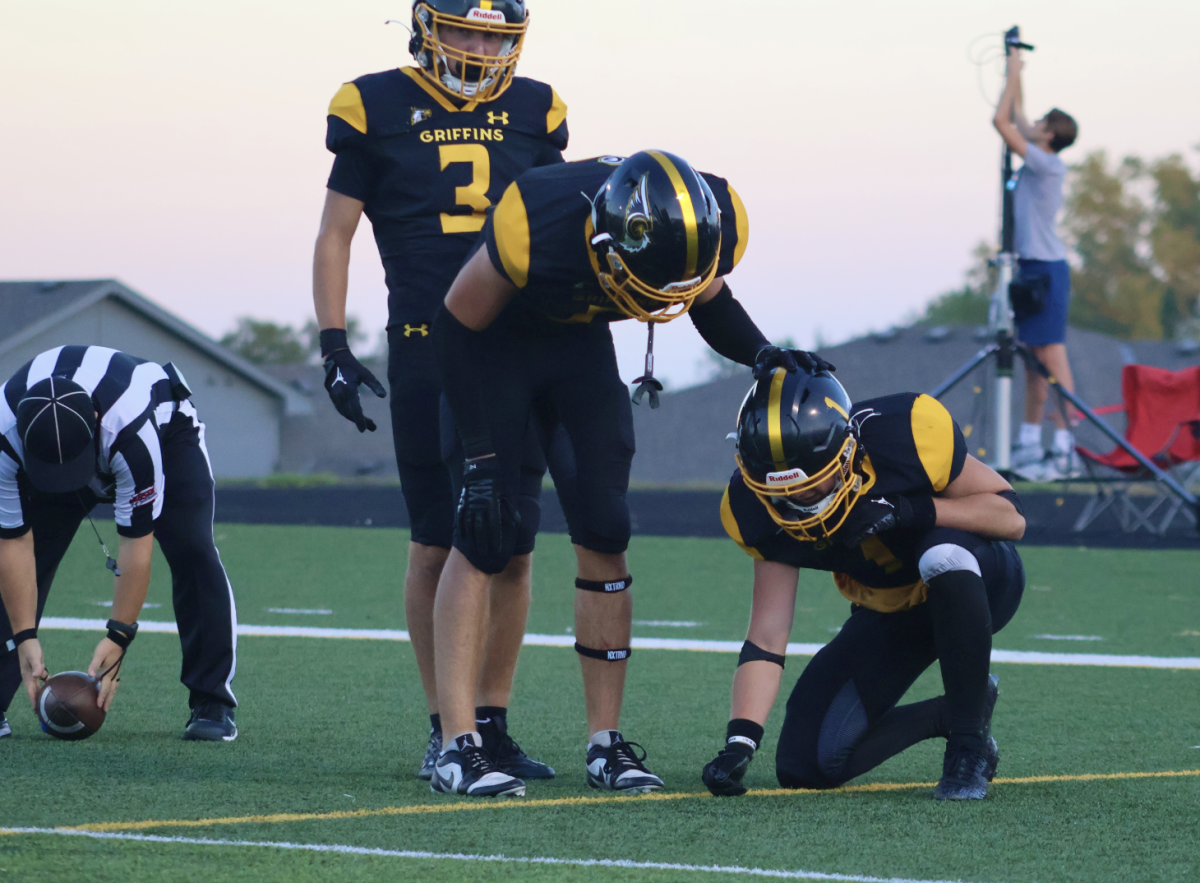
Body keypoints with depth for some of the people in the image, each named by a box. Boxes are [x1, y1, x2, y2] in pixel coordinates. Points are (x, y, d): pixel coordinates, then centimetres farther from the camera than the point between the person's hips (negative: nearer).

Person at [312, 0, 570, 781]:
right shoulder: (378, 110, 1)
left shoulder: (533, 114, 9)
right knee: (438, 544, -2)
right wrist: (334, 345, -3)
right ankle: (443, 726, 7)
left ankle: (493, 723, 11)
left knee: (512, 546, 2)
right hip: (425, 356, -3)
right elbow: (335, 235, 5)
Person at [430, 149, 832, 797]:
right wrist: (479, 460, -23)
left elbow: (708, 302, -1)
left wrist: (764, 355, -22)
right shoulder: (533, 228, -40)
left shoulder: (713, 227, -26)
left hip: (580, 340, 4)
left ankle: (606, 742, 3)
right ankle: (457, 746, -15)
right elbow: (459, 329, -23)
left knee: (604, 530, -5)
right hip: (495, 337, -4)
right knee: (485, 534, -14)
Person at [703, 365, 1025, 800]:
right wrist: (740, 742, -30)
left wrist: (914, 511, -37)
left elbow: (1011, 516, -22)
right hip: (887, 614, 4)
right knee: (805, 767, -9)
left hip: (972, 589, -4)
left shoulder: (906, 435, -32)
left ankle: (969, 744, -23)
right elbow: (766, 637, -17)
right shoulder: (765, 509, -20)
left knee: (942, 555, -41)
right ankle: (949, 716, 14)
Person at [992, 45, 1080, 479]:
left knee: (1052, 359, -12)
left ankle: (1064, 449, -15)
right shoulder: (1041, 162, 11)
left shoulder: (1046, 164, -13)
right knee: (1034, 361, 13)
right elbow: (1015, 120, 25)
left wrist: (1013, 73, -7)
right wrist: (1015, 73, 24)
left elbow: (1002, 121, -15)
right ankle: (1028, 443, 18)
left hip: (1046, 270, -10)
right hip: (1033, 269, 10)